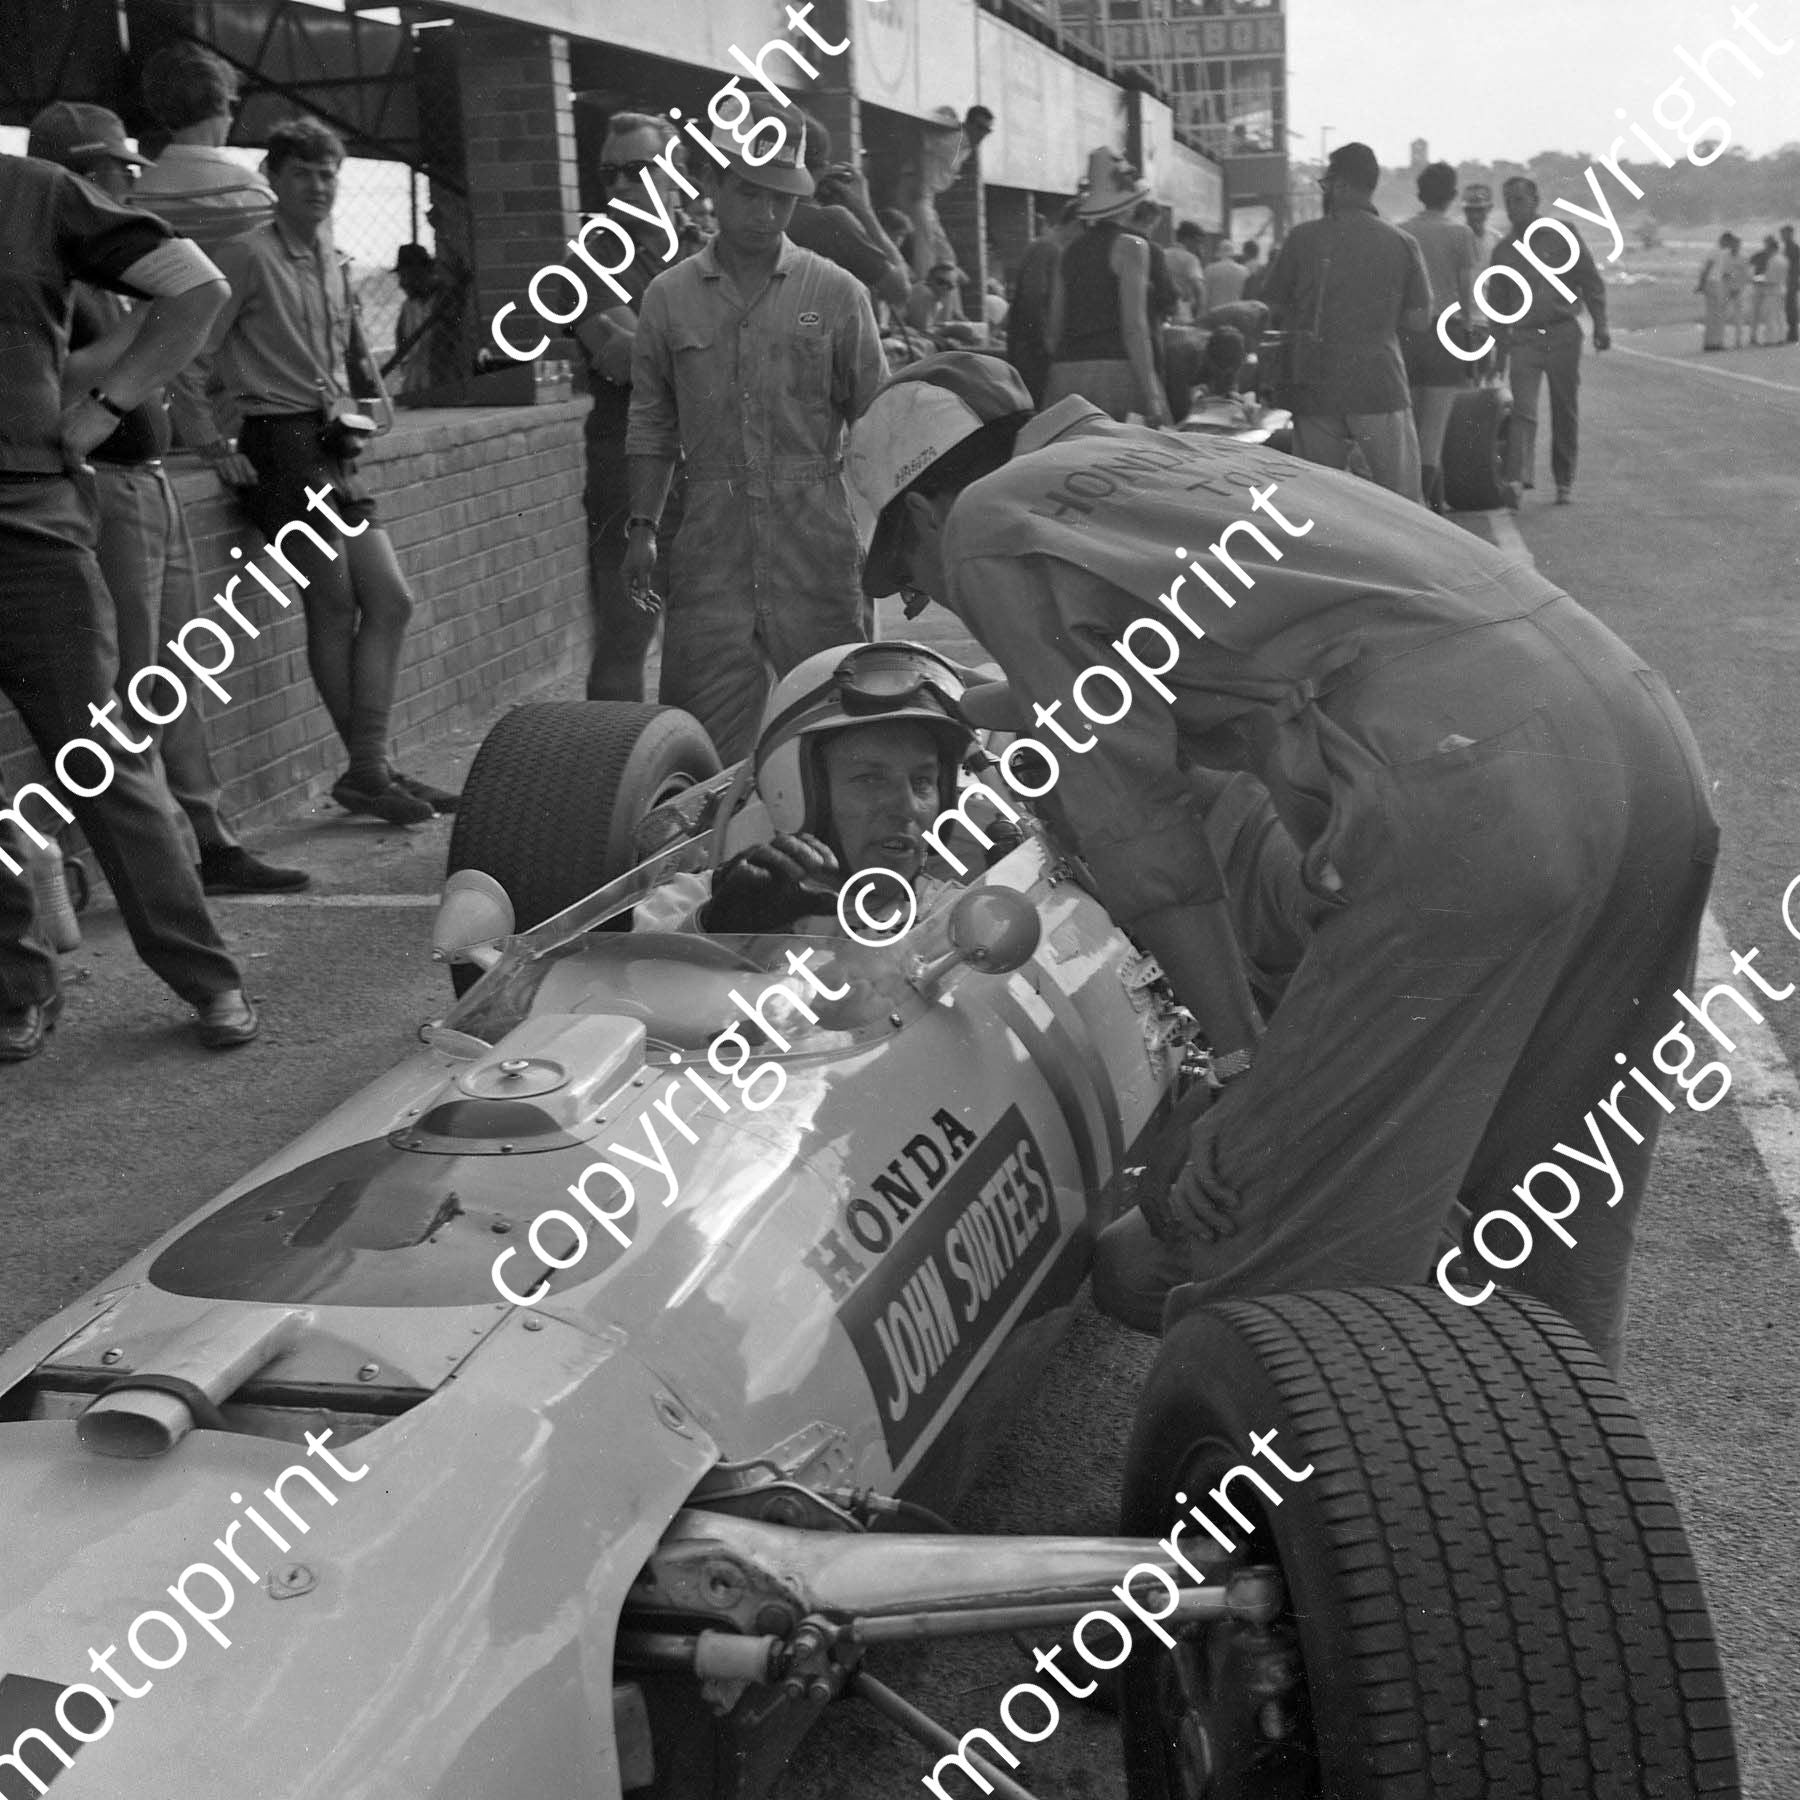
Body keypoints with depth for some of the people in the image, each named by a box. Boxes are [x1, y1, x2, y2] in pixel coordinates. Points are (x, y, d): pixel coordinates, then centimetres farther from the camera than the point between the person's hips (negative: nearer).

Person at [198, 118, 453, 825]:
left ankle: (370, 769, 9)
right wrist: (219, 441, -16)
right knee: (335, 605, -7)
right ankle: (367, 770, 2)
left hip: (333, 447, 8)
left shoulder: (334, 261, 17)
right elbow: (193, 349, -13)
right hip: (280, 444, -8)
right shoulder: (248, 254, -7)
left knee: (389, 601, 4)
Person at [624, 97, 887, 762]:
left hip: (816, 537, -1)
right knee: (707, 730, 0)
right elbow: (652, 424, 14)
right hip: (713, 540, 1)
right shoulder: (669, 296, 8)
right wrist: (642, 526, 5)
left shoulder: (835, 293, 4)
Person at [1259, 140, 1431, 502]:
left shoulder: (1303, 238, 0)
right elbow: (1419, 320, 2)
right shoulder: (1402, 243, 1)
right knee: (1403, 500, 4)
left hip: (1315, 387, 1)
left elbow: (1276, 310, 6)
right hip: (1380, 388, -1)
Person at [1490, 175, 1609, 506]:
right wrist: (1499, 351, 13)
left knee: (1565, 414, 5)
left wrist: (1600, 326, -5)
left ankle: (1563, 483, 16)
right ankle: (1516, 479, -27)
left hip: (1563, 334, -1)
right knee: (1522, 410, -16)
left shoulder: (1562, 234, 3)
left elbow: (1592, 282, 3)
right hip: (1523, 338, 1)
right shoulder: (1503, 250, 10)